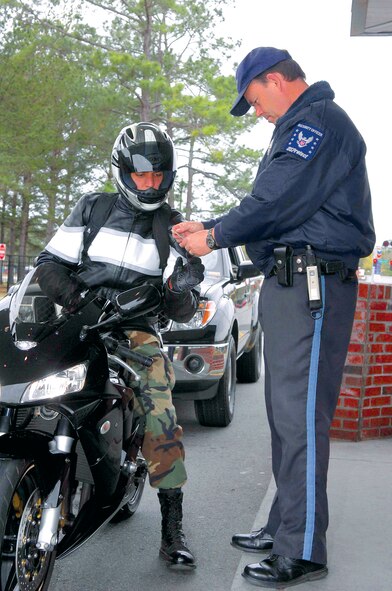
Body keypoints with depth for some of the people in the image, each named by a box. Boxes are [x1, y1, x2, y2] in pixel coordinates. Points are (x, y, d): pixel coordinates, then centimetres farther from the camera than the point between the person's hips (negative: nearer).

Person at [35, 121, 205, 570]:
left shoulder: (174, 229, 15)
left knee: (161, 418, -19)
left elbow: (182, 313, 13)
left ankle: (172, 528, -8)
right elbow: (50, 261, 10)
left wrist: (181, 288, -10)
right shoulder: (92, 208, 13)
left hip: (136, 330, 0)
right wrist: (72, 293, -10)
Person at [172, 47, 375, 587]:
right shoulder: (300, 126, 25)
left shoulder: (317, 120, -10)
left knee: (300, 416, -11)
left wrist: (215, 237, -7)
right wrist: (209, 228, 18)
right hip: (288, 284, 11)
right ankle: (284, 525, 22)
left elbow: (277, 202, -18)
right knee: (286, 413, 13)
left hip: (313, 284, -11)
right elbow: (274, 204, 26)